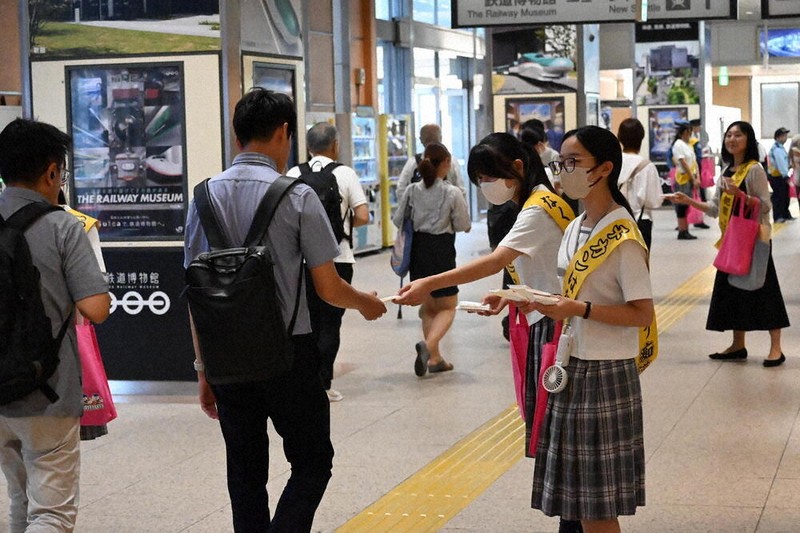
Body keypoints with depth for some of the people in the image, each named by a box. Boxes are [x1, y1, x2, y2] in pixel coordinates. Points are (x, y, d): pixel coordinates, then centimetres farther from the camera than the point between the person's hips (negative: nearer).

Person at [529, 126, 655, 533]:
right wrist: (546, 302, 1)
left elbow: (642, 314, -18)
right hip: (572, 367, 8)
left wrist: (579, 310, -24)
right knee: (576, 495, 13)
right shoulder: (575, 228, 10)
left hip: (604, 376, -8)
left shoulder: (622, 238, -16)